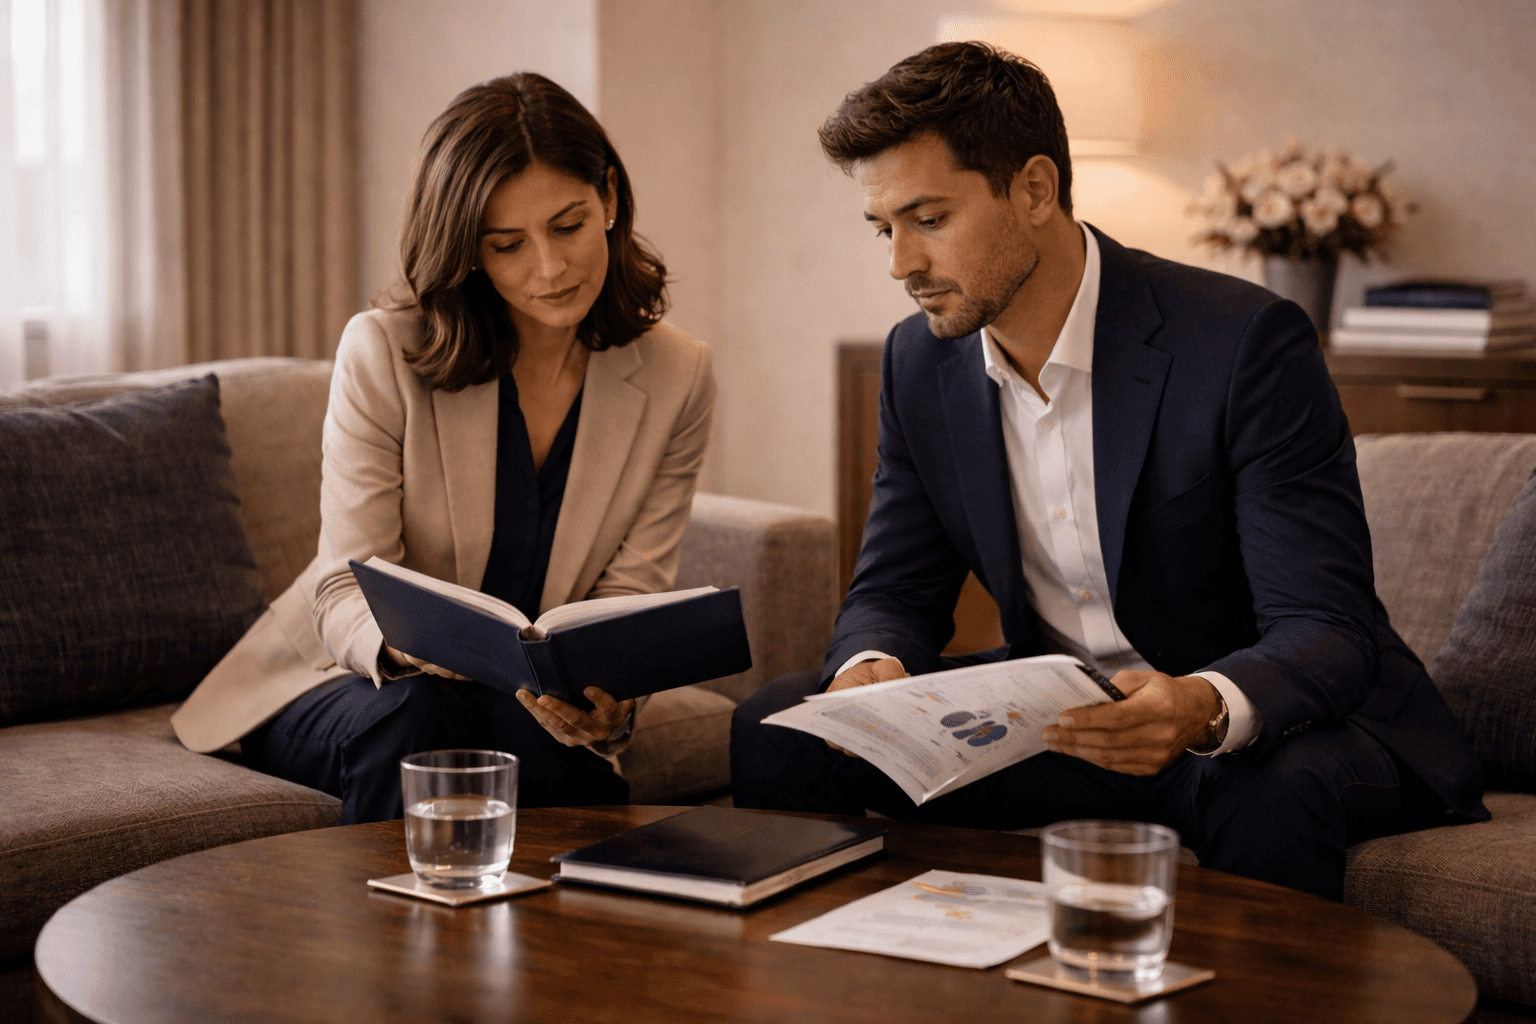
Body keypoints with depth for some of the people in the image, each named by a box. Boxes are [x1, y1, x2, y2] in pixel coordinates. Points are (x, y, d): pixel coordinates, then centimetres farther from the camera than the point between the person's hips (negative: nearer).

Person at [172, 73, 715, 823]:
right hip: (347, 684, -1)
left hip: (531, 713, 1)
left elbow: (631, 603, -7)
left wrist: (602, 693, -32)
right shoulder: (384, 353, -12)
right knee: (411, 715, -36)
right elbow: (347, 591, -15)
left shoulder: (675, 379, -4)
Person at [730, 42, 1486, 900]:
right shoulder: (921, 362, 0)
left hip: (1265, 722, -5)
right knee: (780, 727, -11)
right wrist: (871, 667, -20)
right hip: (1063, 718, 5)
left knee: (1268, 794, -40)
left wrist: (1204, 708, -46)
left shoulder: (1247, 344, -20)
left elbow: (1326, 629, -23)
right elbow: (896, 590, 6)